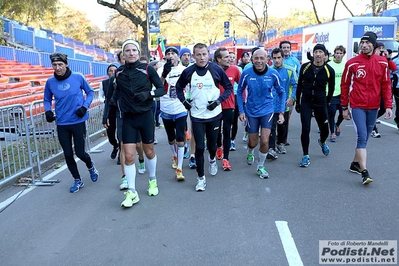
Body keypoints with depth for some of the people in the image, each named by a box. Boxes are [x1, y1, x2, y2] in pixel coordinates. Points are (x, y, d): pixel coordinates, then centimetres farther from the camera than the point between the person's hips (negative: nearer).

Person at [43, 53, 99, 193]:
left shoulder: (78, 77, -9)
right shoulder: (50, 82, -1)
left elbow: (90, 92, 4)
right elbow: (47, 99, 12)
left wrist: (85, 107, -10)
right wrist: (48, 111, -8)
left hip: (78, 122, -3)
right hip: (61, 124, 3)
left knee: (80, 153, -1)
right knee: (68, 155, 8)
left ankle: (90, 166, 35)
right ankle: (77, 180, 28)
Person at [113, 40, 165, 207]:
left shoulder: (148, 69, -8)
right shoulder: (119, 72, 2)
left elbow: (162, 89, -5)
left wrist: (148, 94, -22)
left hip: (145, 116, -1)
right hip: (128, 118, 2)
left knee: (149, 151, 12)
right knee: (129, 156, -5)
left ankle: (153, 181, 37)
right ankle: (132, 193, 5)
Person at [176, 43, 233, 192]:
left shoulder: (216, 70, -6)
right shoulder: (188, 72, -3)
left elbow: (229, 87, 1)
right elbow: (179, 87, 14)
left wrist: (218, 101, -11)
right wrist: (184, 101, 0)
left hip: (214, 114, 0)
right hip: (197, 116, 0)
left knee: (212, 144, 13)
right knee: (199, 147, -3)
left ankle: (212, 159, 49)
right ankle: (201, 177, 14)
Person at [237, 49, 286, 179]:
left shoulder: (273, 74, -12)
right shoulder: (246, 74, -13)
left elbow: (281, 92, 2)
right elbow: (239, 92, 1)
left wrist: (281, 112, -3)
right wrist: (241, 111, -4)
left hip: (267, 111, 0)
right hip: (251, 112, 0)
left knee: (265, 141, -7)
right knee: (253, 142, 9)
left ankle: (261, 167, 18)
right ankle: (250, 153, 48)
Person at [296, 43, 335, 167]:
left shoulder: (329, 70, -4)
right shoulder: (305, 67, -2)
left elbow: (331, 88, 8)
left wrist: (327, 103, 12)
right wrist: (297, 102, 9)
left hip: (320, 103, 1)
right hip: (306, 102, 0)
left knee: (325, 130, 8)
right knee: (305, 129, -8)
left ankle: (322, 142, 46)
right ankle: (306, 156, 7)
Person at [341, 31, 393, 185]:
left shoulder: (382, 63, 4)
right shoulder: (352, 63, -3)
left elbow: (386, 85, 7)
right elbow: (344, 85, 2)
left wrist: (388, 106, 0)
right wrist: (344, 107, 3)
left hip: (373, 107, 3)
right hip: (357, 107, -3)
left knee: (364, 138, 13)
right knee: (362, 137, -10)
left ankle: (355, 164, 29)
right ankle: (364, 173, -9)